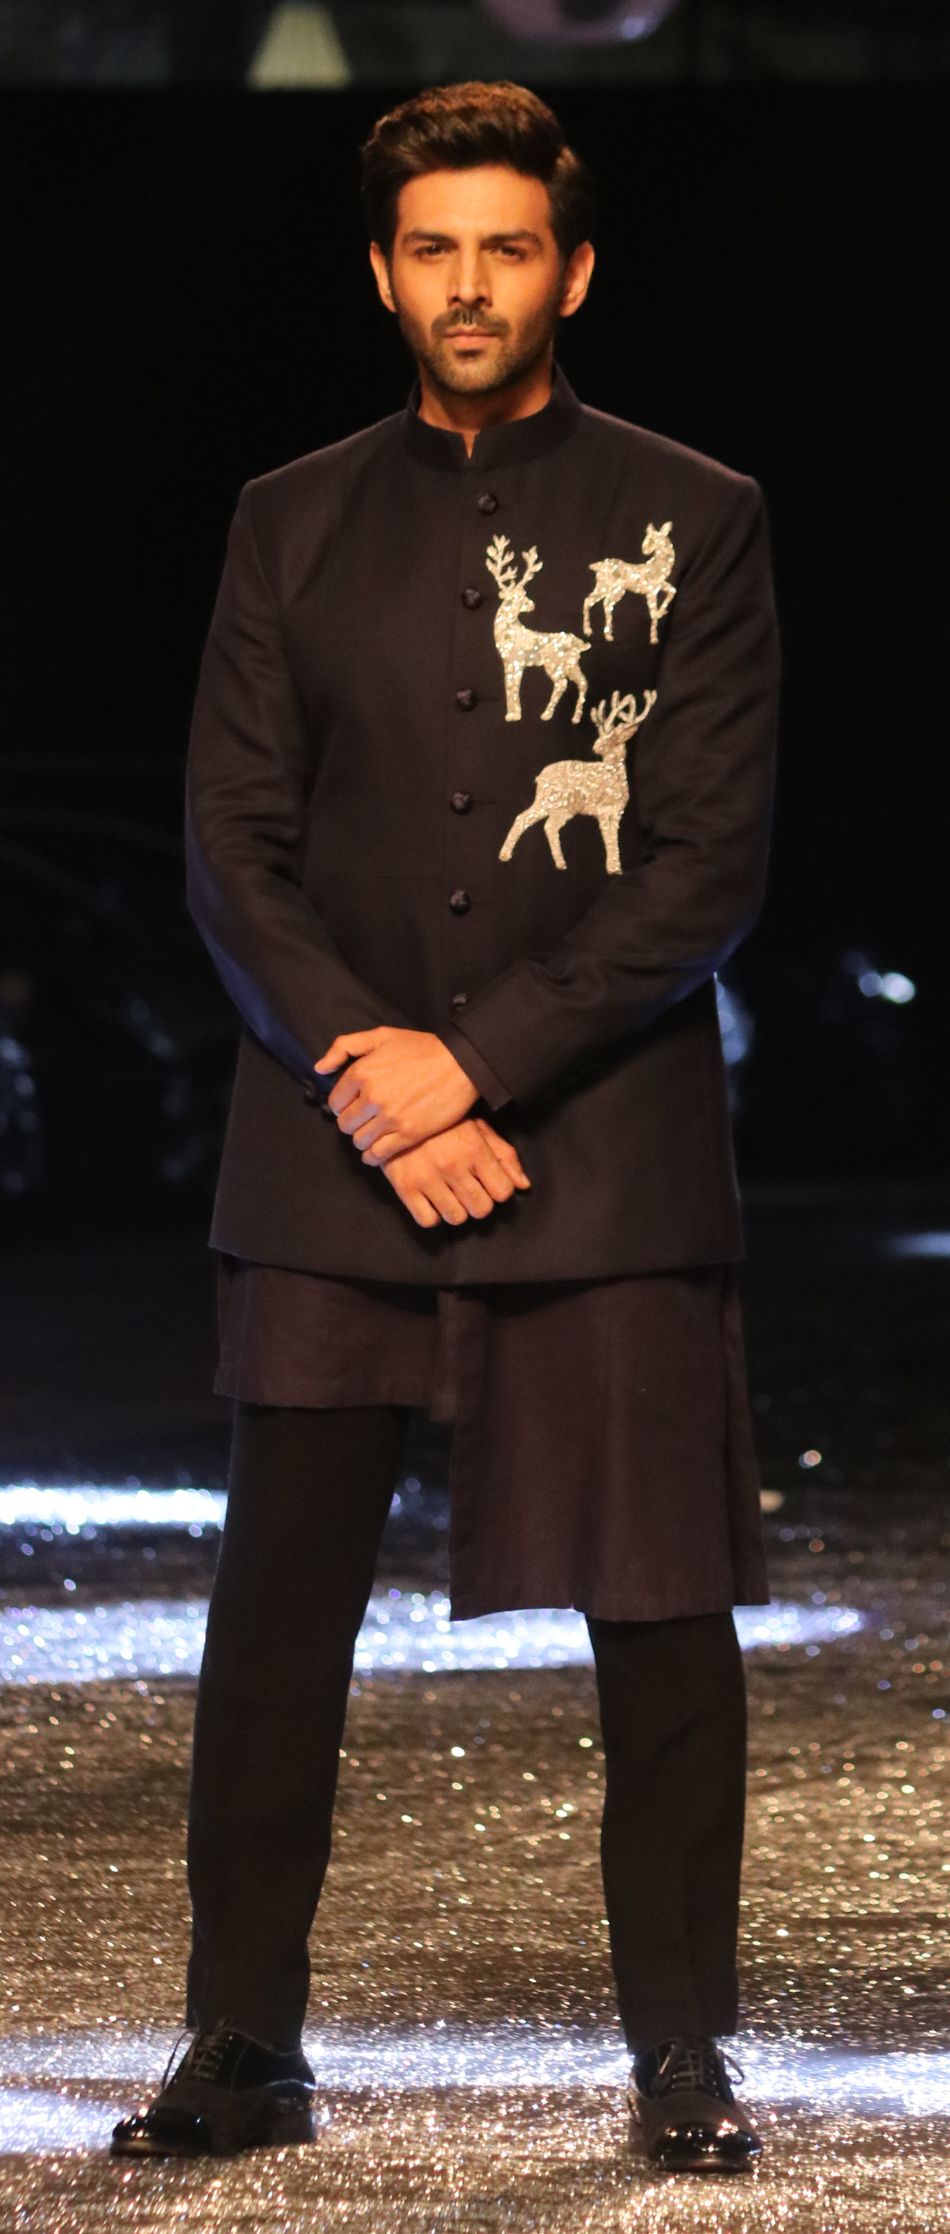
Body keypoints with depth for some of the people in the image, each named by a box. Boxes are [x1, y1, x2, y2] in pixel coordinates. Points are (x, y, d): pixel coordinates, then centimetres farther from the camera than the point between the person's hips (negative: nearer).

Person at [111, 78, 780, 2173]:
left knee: (662, 1614, -2)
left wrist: (473, 1061, -11)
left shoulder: (692, 521, 4)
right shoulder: (294, 524, 11)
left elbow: (710, 864, -3)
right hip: (332, 1147, 2)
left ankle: (683, 2055, 6)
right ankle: (244, 2044, 8)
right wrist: (361, 1068, -10)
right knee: (277, 1607, 1)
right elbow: (231, 841, 6)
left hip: (602, 1147, -2)